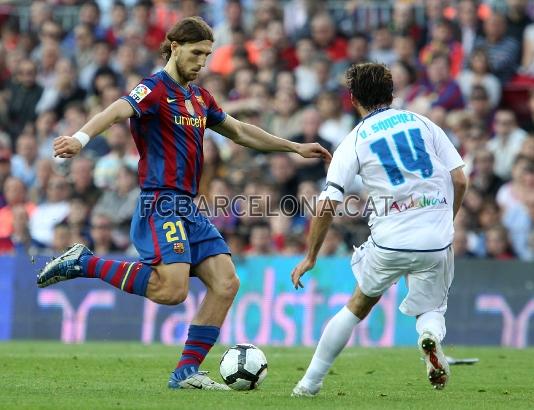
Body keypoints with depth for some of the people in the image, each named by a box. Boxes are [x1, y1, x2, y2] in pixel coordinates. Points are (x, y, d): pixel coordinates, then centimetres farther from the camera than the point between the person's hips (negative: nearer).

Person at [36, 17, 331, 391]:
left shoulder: (199, 97, 17)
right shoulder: (155, 89, -8)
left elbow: (241, 132, 31)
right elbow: (118, 111, -28)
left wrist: (295, 147, 34)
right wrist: (81, 137, -48)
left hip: (189, 209, 9)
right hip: (161, 205, -9)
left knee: (226, 283, -2)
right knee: (172, 290, -24)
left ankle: (187, 372, 2)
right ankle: (83, 263, -9)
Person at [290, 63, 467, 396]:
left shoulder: (353, 142, 4)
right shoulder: (423, 124, 9)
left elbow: (327, 205, -2)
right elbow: (460, 180, 5)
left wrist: (311, 257, 8)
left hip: (388, 242, -1)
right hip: (437, 242, 1)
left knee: (358, 306, 21)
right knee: (432, 310, 21)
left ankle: (311, 381, 22)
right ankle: (431, 335, -16)